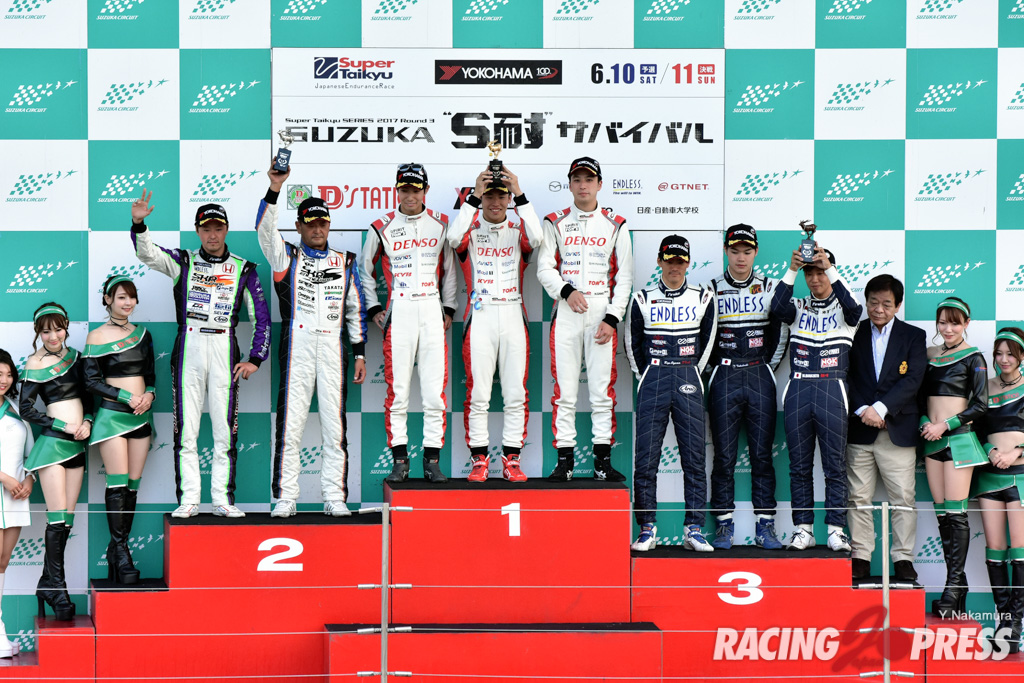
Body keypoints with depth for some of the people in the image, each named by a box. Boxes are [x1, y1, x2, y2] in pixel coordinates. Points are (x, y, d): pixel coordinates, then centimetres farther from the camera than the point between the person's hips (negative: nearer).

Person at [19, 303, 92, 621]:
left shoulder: (74, 356, 11)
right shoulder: (35, 364, -7)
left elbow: (87, 395, 18)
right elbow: (25, 408, -8)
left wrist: (87, 421, 0)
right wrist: (65, 426, -11)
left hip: (77, 445, 6)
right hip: (52, 443, -6)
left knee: (67, 520, 6)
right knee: (57, 519, -9)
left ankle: (48, 583, 14)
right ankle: (57, 587, -3)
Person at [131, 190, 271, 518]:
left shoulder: (243, 269, 9)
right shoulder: (183, 262, 9)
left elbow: (262, 317, 9)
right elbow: (147, 253, -8)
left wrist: (255, 359, 0)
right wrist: (138, 224, -28)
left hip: (224, 349, 0)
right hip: (188, 347, 0)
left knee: (225, 429, 0)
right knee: (186, 429, 0)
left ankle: (223, 500, 5)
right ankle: (188, 500, 4)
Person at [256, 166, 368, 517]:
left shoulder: (345, 262, 17)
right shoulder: (287, 257, 10)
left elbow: (356, 309, 17)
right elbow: (265, 228, -8)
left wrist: (360, 353, 10)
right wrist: (274, 188, -21)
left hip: (333, 346, 2)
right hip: (296, 345, -2)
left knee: (335, 425, 1)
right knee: (290, 423, -4)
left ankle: (335, 497, 7)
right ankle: (285, 498, 1)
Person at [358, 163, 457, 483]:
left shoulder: (441, 225, 10)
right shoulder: (382, 227, 6)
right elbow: (364, 269, 16)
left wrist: (449, 309, 10)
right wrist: (373, 309, 9)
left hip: (432, 311, 1)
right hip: (398, 311, -1)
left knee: (435, 390, -2)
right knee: (397, 389, -2)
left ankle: (432, 460, 4)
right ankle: (400, 460, 5)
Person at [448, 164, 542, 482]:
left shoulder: (518, 228, 9)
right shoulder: (471, 228, 6)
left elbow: (536, 238, -14)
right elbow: (454, 238, -18)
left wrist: (519, 195, -14)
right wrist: (474, 196, -18)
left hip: (514, 318, 2)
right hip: (479, 317, -1)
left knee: (516, 395, 2)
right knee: (478, 394, -2)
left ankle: (511, 461, 9)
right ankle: (479, 461, 5)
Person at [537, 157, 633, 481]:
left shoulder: (615, 225, 9)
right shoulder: (555, 223, 10)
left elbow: (624, 277, 5)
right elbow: (544, 268, 5)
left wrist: (612, 319, -5)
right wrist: (567, 291, -13)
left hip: (602, 312, 0)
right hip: (566, 311, 0)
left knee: (603, 389, -2)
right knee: (564, 389, -2)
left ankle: (602, 460, 4)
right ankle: (564, 460, 2)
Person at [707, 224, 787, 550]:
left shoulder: (770, 288, 8)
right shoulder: (711, 290, 5)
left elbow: (780, 332, 12)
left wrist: (767, 368, 7)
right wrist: (718, 367, 4)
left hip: (760, 377, 1)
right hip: (724, 379, -1)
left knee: (762, 453, 1)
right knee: (724, 455, 0)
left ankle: (765, 526, 5)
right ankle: (724, 526, 5)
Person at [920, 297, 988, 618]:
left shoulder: (973, 358, -2)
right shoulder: (930, 354, 12)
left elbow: (980, 404, -6)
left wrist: (945, 425, -12)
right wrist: (925, 422, -2)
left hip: (959, 438, -5)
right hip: (932, 439, 5)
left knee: (955, 513, -9)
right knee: (942, 514, 4)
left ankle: (953, 590, -9)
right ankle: (957, 586, 7)